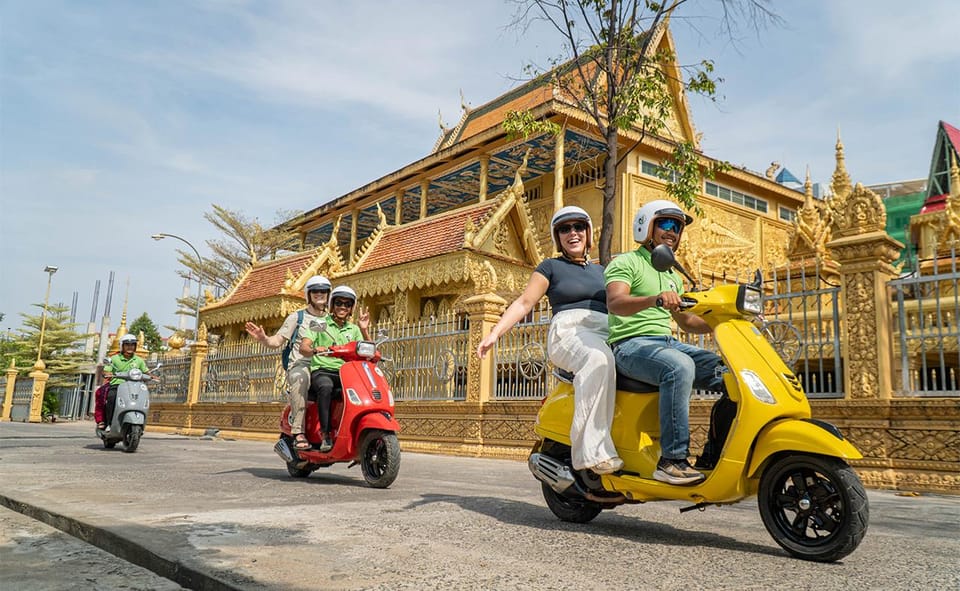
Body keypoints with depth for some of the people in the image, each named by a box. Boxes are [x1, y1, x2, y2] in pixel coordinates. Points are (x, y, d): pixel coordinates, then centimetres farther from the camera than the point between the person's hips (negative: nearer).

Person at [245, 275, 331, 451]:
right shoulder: (297, 317, 15)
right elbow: (277, 341, 5)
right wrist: (263, 339, -16)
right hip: (301, 365, -3)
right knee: (300, 378, -40)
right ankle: (298, 432, -41)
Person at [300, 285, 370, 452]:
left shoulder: (353, 329, 19)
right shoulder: (319, 324, 7)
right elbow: (303, 347, -6)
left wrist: (365, 331, -4)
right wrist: (315, 349, -29)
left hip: (345, 373, 4)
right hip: (321, 371, -4)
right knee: (326, 387, -39)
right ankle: (326, 434, -36)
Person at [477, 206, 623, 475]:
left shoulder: (601, 271, 31)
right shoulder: (551, 267, 18)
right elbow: (524, 302, 9)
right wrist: (495, 332, -3)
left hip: (607, 333, 5)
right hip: (569, 331, -5)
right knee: (598, 359, -41)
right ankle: (591, 450, -44)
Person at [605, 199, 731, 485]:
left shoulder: (673, 275, 25)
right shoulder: (625, 263, 0)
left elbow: (685, 320, 28)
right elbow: (615, 303, -20)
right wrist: (654, 299, -39)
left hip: (669, 343, 8)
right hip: (632, 344, -8)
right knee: (680, 366, -36)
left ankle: (719, 450, -6)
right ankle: (672, 460, -33)